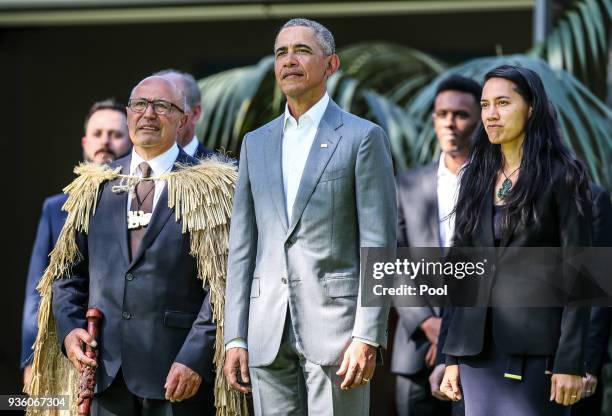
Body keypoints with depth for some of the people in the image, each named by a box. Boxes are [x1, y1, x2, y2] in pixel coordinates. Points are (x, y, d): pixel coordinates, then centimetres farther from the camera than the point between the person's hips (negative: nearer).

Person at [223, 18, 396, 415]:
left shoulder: (363, 137, -1)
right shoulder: (256, 143, 15)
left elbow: (380, 244, -6)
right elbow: (243, 247, 14)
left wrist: (367, 338, -14)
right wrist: (236, 337, 6)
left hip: (336, 323, -5)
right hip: (270, 332, 5)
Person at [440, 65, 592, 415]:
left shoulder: (564, 176, -3)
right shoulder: (477, 177, 13)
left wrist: (570, 362, -14)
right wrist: (452, 356, 10)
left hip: (536, 349, -5)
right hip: (479, 348, 5)